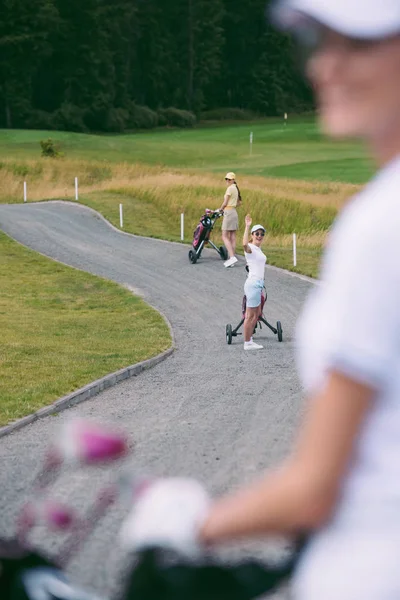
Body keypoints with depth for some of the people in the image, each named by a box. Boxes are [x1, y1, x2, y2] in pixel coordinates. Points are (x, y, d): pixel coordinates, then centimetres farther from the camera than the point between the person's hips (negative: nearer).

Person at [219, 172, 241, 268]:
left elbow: (225, 203, -10)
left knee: (225, 237, -9)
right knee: (232, 237, 6)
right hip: (234, 212, 9)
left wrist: (220, 209, 6)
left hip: (229, 212, -9)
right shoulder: (236, 188, 16)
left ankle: (232, 257, -21)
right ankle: (232, 259, 5)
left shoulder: (230, 188, -11)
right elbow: (238, 202, 23)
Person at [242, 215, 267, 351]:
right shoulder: (250, 248, -13)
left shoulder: (258, 249, 15)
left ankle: (249, 340, 23)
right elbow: (245, 244, -38)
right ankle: (247, 343, 2)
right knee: (250, 315, -4)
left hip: (258, 283, 10)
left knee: (257, 314, 15)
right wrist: (247, 226, -38)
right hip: (253, 283, -10)